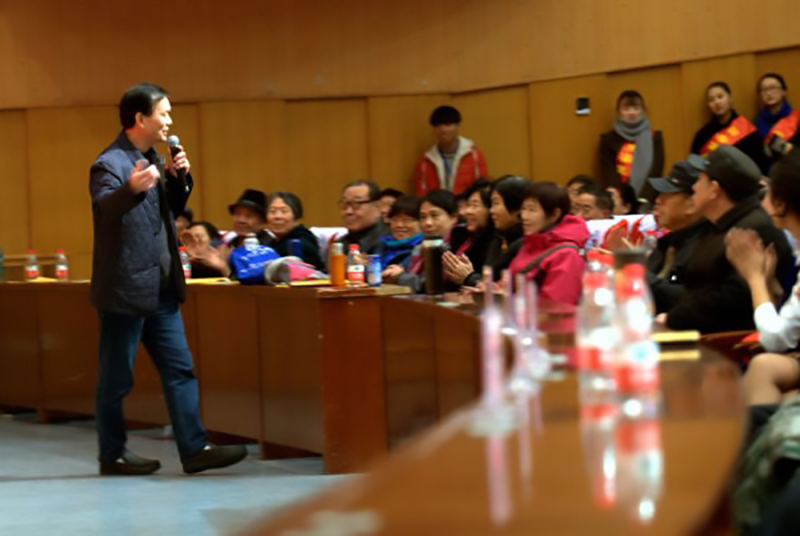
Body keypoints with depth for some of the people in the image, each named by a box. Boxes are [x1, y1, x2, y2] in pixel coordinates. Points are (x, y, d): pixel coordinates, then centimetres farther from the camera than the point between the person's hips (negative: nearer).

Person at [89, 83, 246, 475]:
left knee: (180, 369, 5)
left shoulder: (152, 160, 14)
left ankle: (194, 449, 6)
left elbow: (171, 210, 22)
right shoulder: (110, 164, -13)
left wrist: (179, 179, 4)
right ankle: (112, 455, 12)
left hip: (161, 288, 9)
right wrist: (131, 188, -49)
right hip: (125, 289, -9)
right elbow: (103, 209, -29)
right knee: (117, 377, 2)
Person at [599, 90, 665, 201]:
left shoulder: (654, 139, 8)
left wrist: (642, 201, -12)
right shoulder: (609, 140, 6)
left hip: (647, 201, 0)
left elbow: (655, 174, 0)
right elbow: (608, 177, 0)